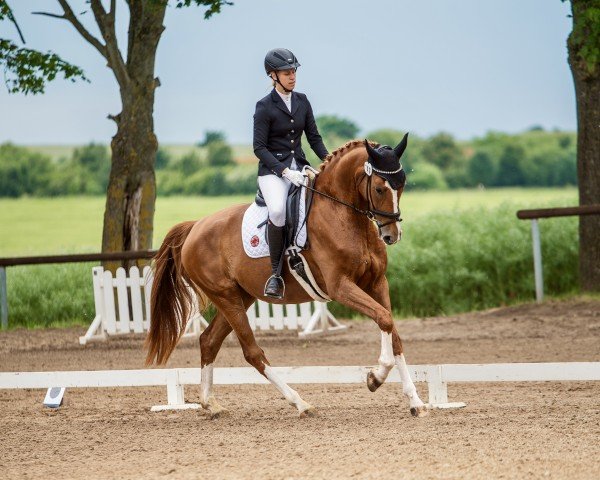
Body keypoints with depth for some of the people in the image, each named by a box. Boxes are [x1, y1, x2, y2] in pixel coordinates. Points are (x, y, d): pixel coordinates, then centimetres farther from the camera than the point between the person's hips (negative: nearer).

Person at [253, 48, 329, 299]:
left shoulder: (302, 101, 11)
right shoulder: (264, 107, -6)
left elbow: (314, 137, 15)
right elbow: (259, 148, -9)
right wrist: (284, 171, -21)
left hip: (299, 166, 6)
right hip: (273, 170, -6)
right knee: (277, 211, -35)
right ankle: (276, 273, -22)